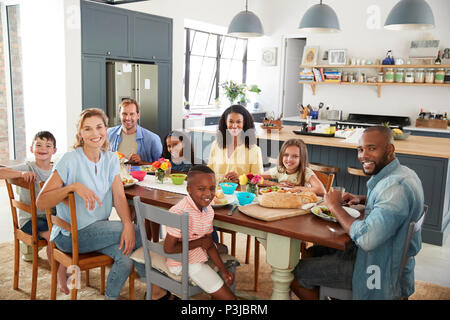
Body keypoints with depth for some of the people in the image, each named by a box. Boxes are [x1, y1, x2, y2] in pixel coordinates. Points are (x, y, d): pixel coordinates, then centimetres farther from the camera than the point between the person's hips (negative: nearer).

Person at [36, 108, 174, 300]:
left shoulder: (111, 159, 3)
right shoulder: (70, 160, -13)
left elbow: (119, 196, -6)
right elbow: (41, 202, -16)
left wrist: (128, 224, -24)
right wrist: (73, 186, -31)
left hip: (99, 228, 5)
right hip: (71, 235, -5)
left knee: (125, 256, -23)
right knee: (137, 232, -21)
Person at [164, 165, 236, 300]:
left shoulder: (208, 210, -1)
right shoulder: (180, 213, -27)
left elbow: (209, 243, 5)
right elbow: (169, 249, -26)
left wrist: (223, 270, -2)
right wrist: (199, 243, -18)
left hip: (200, 256, 8)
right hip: (184, 264, -8)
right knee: (228, 297, -8)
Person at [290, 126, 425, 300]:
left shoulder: (396, 186, -29)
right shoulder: (400, 173, 3)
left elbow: (366, 239, -35)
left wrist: (334, 206, -21)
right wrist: (361, 199, 8)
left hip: (382, 273, -10)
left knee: (297, 273, -5)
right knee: (312, 252, 21)